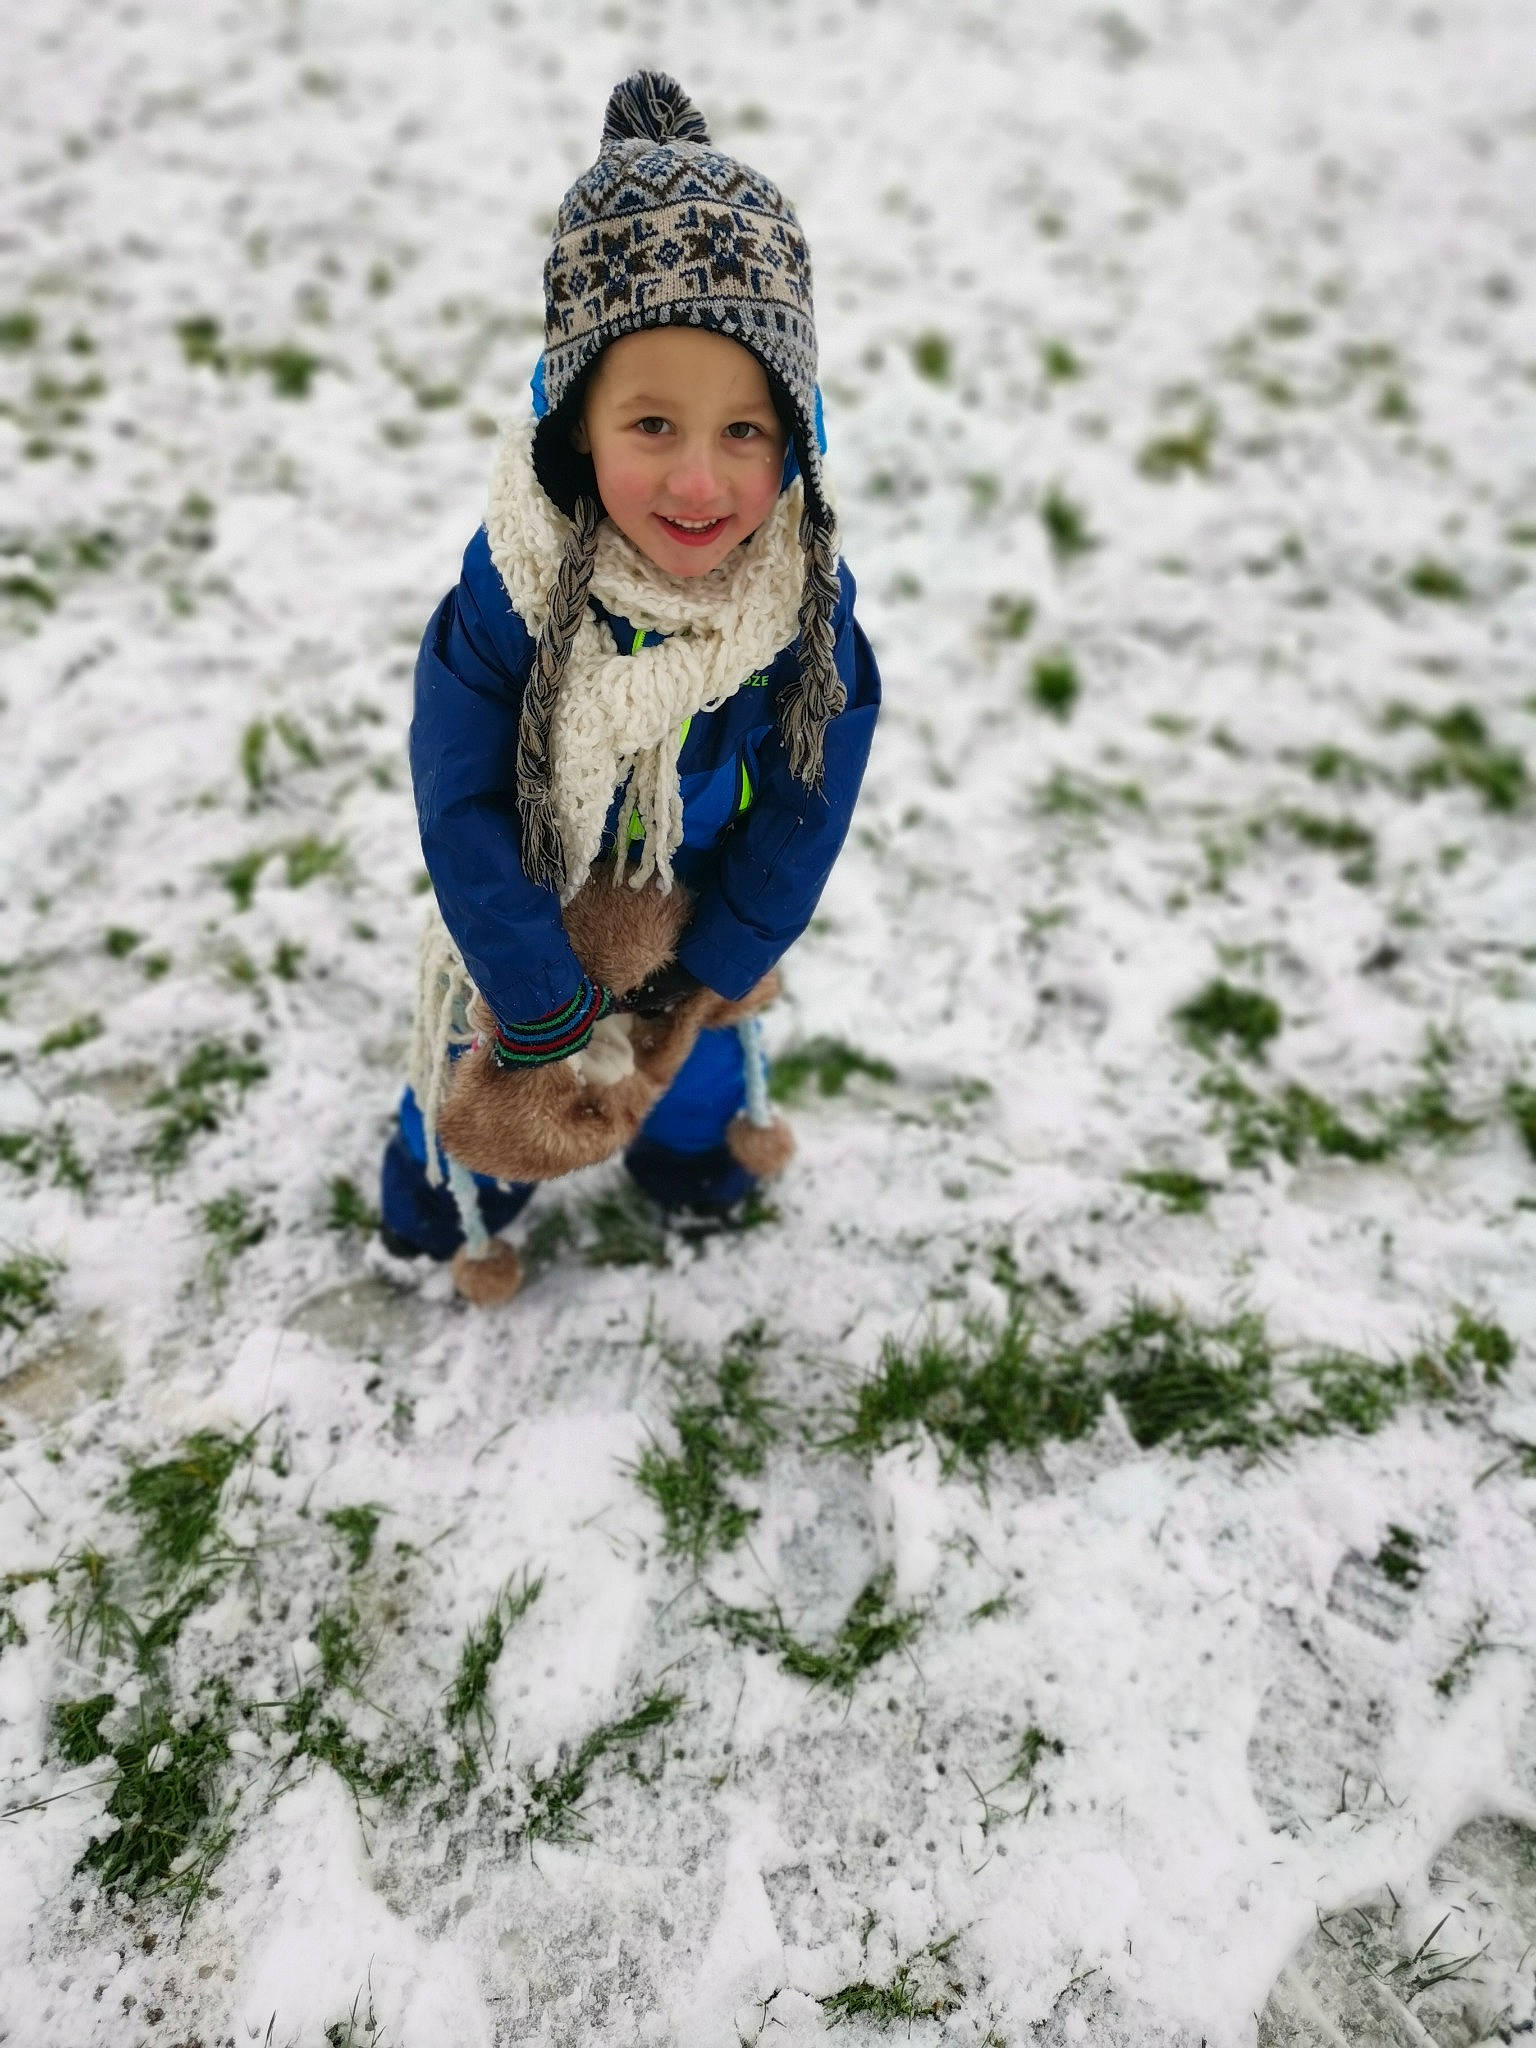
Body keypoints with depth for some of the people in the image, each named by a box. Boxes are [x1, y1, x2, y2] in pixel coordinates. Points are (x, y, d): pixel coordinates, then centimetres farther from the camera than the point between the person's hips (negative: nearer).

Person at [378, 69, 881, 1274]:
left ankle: (691, 1136, 60)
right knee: (482, 1033, 22)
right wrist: (539, 995, -21)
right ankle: (442, 1155, 54)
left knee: (700, 1039, 26)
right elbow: (458, 805, -27)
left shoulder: (807, 598, -31)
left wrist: (718, 962, -10)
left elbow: (808, 804, -17)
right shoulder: (510, 587, -37)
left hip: (702, 886, 2)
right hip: (528, 890, -1)